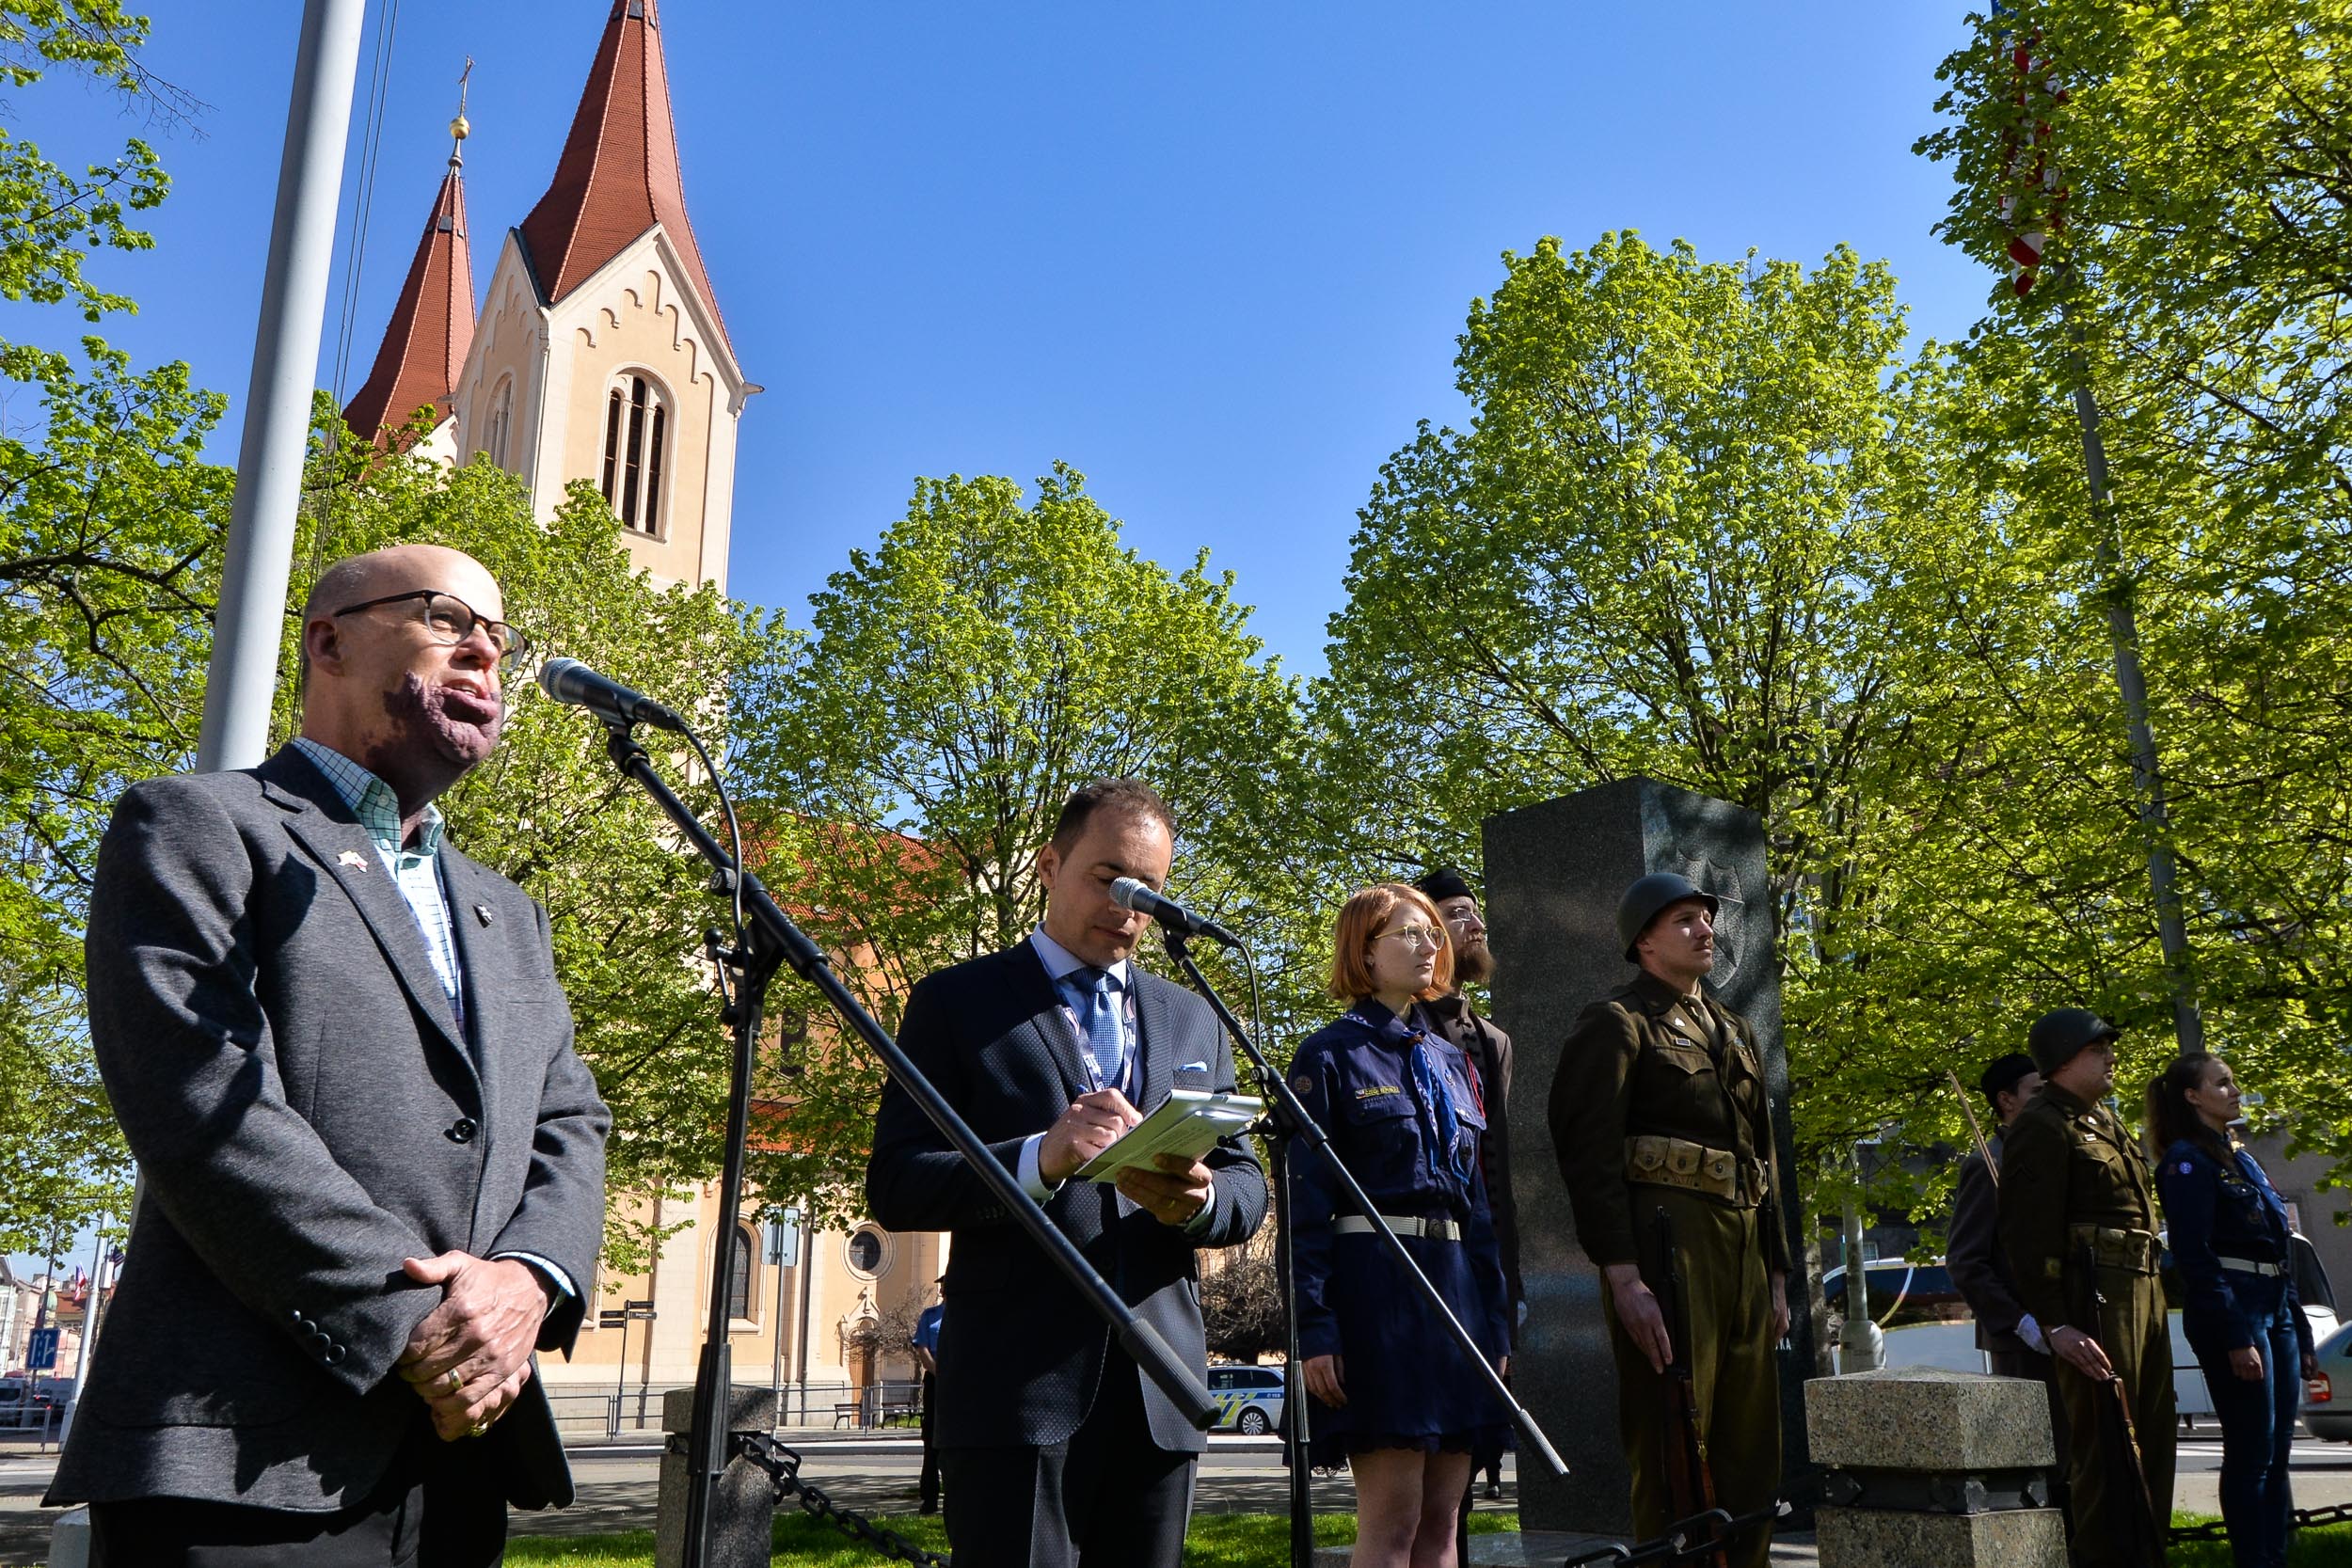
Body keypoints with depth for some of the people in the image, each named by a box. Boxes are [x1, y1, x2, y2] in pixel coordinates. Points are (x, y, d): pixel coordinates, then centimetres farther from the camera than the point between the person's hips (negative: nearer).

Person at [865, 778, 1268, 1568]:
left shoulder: (1193, 1019, 16)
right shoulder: (957, 1001, 3)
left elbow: (1247, 1187, 13)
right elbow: (894, 1186, -5)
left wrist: (1198, 1200, -11)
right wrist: (1039, 1159, -21)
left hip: (1160, 1392, 4)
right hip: (1017, 1387, -4)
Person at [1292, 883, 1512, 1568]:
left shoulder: (1452, 1062, 17)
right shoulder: (1329, 1056, -3)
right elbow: (1306, 1204, -8)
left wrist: (1497, 1320, 14)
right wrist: (1314, 1328, -15)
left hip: (1457, 1283, 7)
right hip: (1375, 1286, -7)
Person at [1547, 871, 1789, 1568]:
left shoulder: (1736, 1032, 22)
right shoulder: (1617, 1024, -3)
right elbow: (1589, 1154, -12)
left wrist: (1777, 1274, 17)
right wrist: (1624, 1279, -20)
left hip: (1743, 1251, 8)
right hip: (1665, 1242, -8)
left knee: (1754, 1455, 10)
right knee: (1671, 1453, -5)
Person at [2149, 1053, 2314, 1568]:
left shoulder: (2240, 1156, 19)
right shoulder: (2187, 1160, -7)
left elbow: (2280, 1250, 20)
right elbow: (2195, 1256, -14)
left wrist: (2300, 1332, 16)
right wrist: (2236, 1337, -19)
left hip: (2277, 1308, 9)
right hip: (2233, 1309, -8)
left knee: (2277, 1451, 9)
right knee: (2251, 1452, -6)